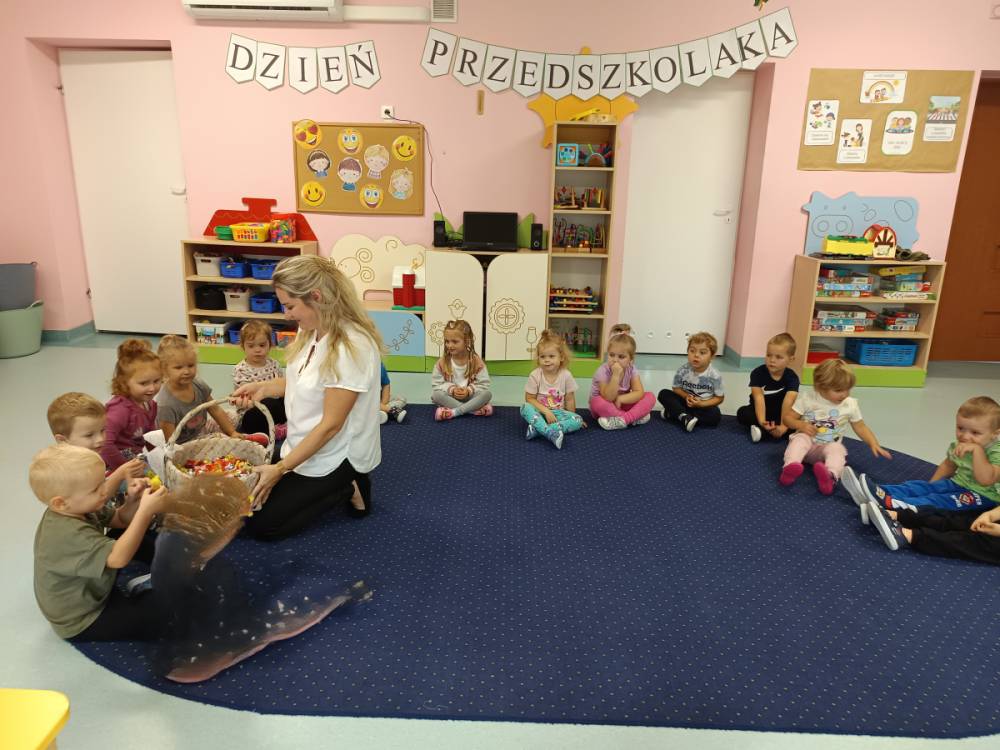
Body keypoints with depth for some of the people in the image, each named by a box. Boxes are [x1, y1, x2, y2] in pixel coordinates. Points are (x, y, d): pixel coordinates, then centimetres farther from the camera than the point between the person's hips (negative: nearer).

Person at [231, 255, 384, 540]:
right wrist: (263, 387, -5)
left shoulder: (352, 347, -30)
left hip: (334, 456, -9)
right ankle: (339, 485, 17)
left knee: (262, 524, -3)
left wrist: (280, 469, -21)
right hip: (304, 445, 9)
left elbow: (330, 425, -25)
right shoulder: (312, 330, -3)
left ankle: (346, 488, 6)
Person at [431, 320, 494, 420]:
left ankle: (454, 412, -32)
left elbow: (484, 384, -8)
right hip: (451, 397, 1)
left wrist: (469, 391, -25)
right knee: (436, 394, -30)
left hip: (470, 396, -1)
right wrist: (451, 389, -23)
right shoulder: (442, 362, -5)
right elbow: (437, 384, -5)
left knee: (487, 394, -28)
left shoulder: (476, 361, -8)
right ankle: (476, 409, -31)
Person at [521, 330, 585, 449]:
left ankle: (537, 428, -33)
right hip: (540, 412, -1)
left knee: (578, 420, -24)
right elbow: (530, 399, -9)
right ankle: (550, 433, -46)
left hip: (558, 412, 2)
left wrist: (571, 418, -1)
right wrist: (546, 411, -20)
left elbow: (569, 399, 0)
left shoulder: (566, 375, -8)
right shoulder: (535, 375, -11)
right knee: (525, 407, -31)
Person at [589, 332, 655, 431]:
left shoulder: (631, 369, -10)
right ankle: (635, 417, -28)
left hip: (622, 405, 4)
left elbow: (640, 393, -17)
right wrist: (616, 375, -39)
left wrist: (621, 399, -30)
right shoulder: (603, 371, -22)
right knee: (598, 402, -38)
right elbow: (608, 398, -31)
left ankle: (623, 419, -31)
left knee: (650, 396, -17)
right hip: (607, 407, -4)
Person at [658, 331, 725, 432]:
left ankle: (674, 412, -27)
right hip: (685, 401, 2)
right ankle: (684, 417, -35)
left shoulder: (714, 376, -16)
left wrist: (701, 404, -22)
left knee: (715, 416, -32)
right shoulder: (683, 370, -13)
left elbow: (719, 398, -8)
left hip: (704, 405, -2)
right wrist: (686, 396, -21)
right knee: (664, 394, -18)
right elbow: (676, 388, 0)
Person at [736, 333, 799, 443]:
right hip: (760, 411, 0)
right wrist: (762, 421, -44)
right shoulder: (757, 373, -18)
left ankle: (762, 430, -34)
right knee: (742, 413, -29)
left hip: (779, 413, 1)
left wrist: (783, 426, -44)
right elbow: (759, 398, -29)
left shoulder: (792, 378, -16)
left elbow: (788, 402, -30)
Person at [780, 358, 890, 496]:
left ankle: (830, 476, -62)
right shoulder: (807, 398, -8)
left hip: (830, 445, 1)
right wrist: (801, 425, -24)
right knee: (800, 439, -34)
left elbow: (860, 427, 9)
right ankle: (791, 467, -58)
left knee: (836, 449, -32)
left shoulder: (850, 405, 0)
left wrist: (874, 444, -5)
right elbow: (788, 418, -4)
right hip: (808, 440, -1)